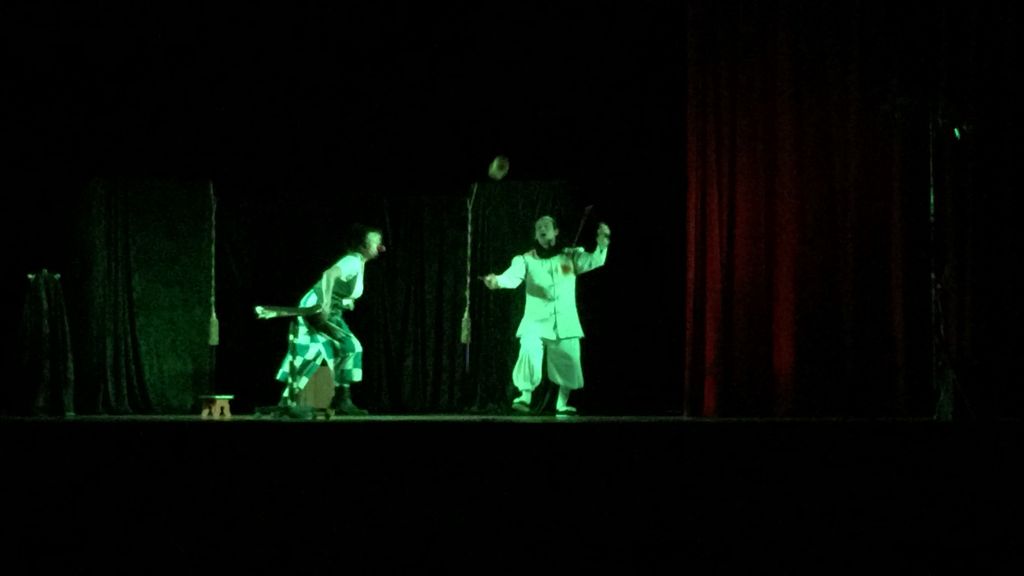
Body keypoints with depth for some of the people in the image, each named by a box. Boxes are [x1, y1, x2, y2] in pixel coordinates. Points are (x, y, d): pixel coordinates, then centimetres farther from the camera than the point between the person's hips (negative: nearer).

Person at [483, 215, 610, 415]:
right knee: (529, 350, -28)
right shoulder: (526, 259, 3)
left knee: (567, 364, 4)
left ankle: (562, 404, 26)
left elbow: (594, 261, -8)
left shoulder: (570, 256, 6)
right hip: (536, 320, -2)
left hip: (564, 322, 2)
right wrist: (498, 281, -38)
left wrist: (602, 245, -30)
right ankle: (525, 396, -21)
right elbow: (513, 276, -14)